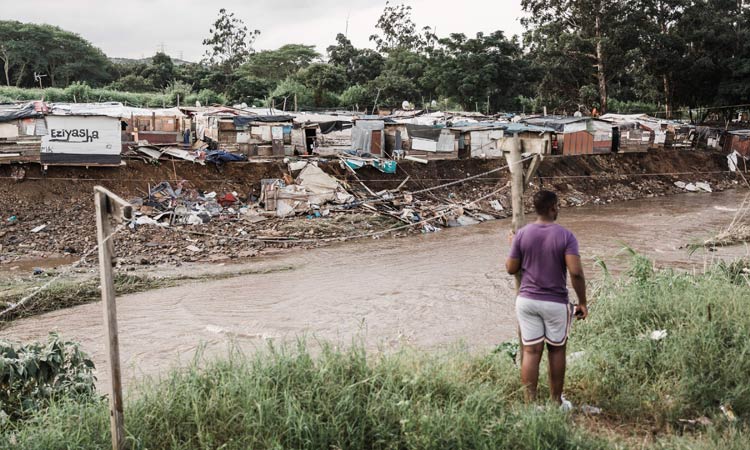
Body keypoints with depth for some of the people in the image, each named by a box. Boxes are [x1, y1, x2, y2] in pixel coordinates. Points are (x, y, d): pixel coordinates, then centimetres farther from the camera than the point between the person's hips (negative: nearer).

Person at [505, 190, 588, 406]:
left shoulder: (522, 234, -4)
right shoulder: (565, 236, -11)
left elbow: (511, 268, -1)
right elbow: (576, 272, -18)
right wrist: (582, 302, -8)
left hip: (527, 300, 2)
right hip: (555, 302, -2)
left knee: (531, 351, 5)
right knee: (556, 350, 15)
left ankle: (530, 402, 7)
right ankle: (555, 400, 26)